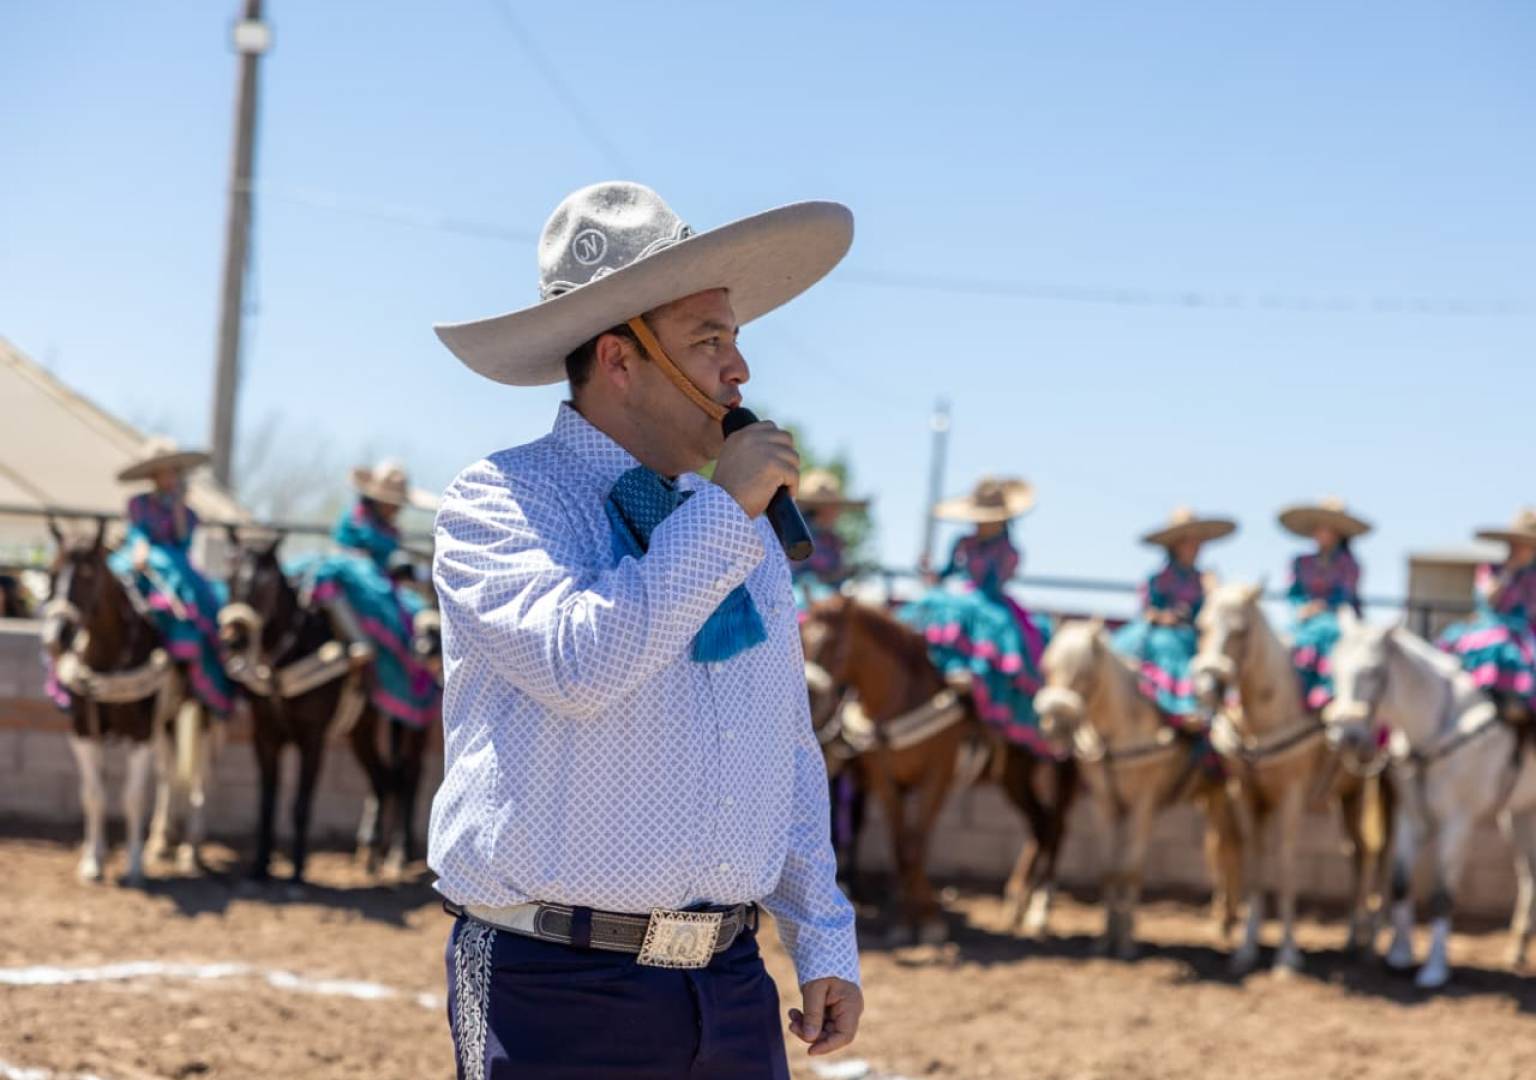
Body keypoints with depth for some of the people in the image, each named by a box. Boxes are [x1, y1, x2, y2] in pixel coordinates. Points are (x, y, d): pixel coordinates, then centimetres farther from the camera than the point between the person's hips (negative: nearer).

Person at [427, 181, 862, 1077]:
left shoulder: (749, 533, 14)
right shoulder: (498, 505, -6)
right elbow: (579, 662, -24)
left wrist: (826, 945, 15)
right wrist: (721, 514, -16)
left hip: (733, 992, 6)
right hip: (555, 995, -6)